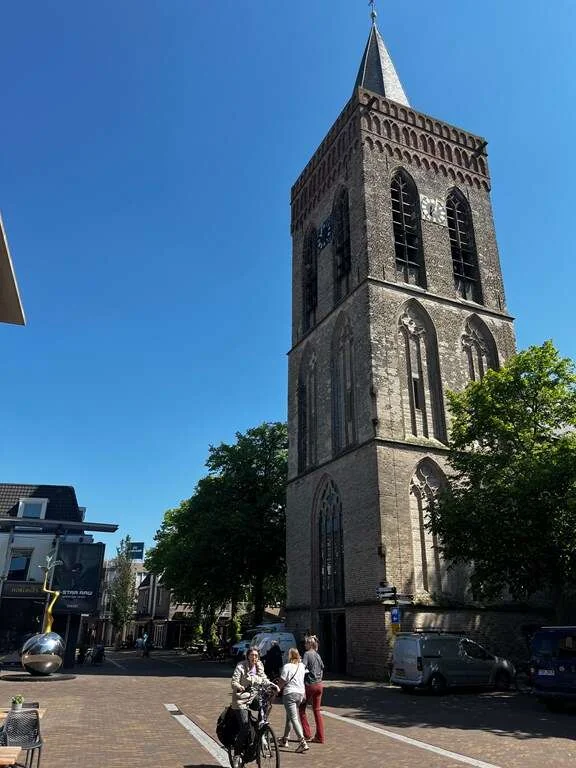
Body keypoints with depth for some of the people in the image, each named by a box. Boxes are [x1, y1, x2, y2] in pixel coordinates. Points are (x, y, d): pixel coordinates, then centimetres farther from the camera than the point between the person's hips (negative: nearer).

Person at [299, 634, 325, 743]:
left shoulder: (307, 654, -12)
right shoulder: (318, 655, 10)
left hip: (310, 685, -6)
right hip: (319, 685, 6)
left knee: (302, 709, 10)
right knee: (317, 710, 12)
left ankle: (307, 735, 8)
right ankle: (320, 737, 11)